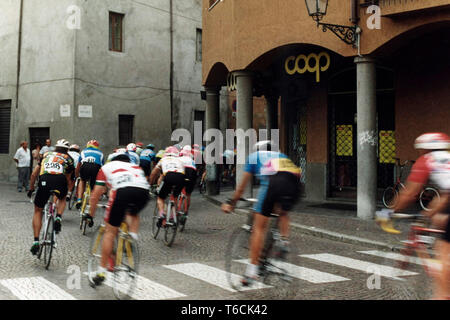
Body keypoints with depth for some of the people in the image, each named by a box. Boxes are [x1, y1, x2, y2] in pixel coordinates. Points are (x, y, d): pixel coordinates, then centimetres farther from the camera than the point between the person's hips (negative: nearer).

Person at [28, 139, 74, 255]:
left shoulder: (46, 155, 30)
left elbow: (34, 174, 29)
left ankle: (36, 241, 11)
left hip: (44, 181, 1)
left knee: (38, 211, 19)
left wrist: (31, 189, 41)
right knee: (62, 199, 35)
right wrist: (64, 191, 42)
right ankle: (58, 218, 7)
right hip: (60, 181, 0)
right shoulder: (68, 159, 25)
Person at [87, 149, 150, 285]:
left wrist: (91, 216, 45)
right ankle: (133, 237, 14)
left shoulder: (107, 167, 32)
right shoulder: (136, 167, 39)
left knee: (110, 232, 9)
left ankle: (102, 271, 12)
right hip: (144, 192, 3)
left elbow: (95, 196, 32)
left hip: (122, 191, -3)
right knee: (133, 214, 37)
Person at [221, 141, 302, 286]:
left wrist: (231, 203, 45)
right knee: (283, 213, 34)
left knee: (259, 227, 5)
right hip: (293, 185, 3)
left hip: (272, 182, -3)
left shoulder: (254, 156, 33)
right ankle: (285, 242, 11)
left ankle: (252, 269, 2)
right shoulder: (282, 156, 41)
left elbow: (242, 186, 34)